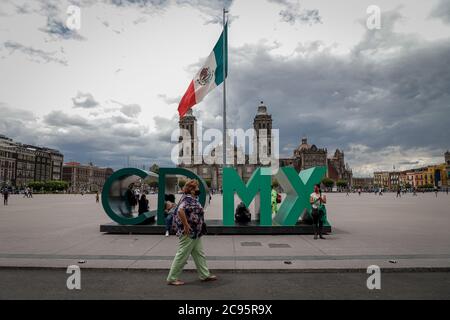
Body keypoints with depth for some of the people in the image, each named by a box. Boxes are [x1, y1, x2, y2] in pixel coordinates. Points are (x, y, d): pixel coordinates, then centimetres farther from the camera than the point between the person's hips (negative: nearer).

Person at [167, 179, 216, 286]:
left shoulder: (192, 199, 12)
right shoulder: (188, 198, -18)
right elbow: (180, 211, -34)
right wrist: (186, 225, -29)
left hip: (195, 233, 10)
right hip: (188, 233, -10)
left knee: (199, 254, 16)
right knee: (182, 255, 0)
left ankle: (205, 275, 25)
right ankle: (172, 278, 12)